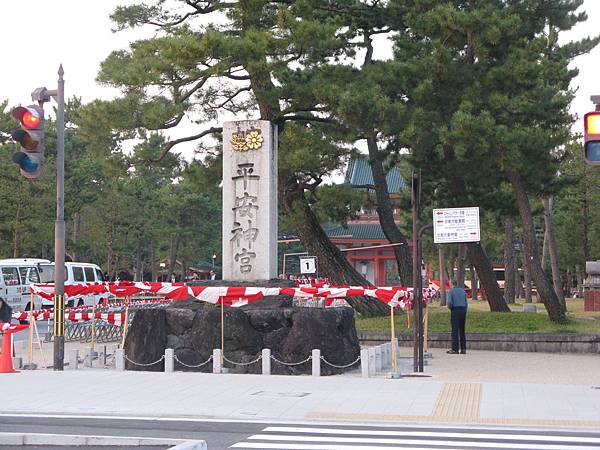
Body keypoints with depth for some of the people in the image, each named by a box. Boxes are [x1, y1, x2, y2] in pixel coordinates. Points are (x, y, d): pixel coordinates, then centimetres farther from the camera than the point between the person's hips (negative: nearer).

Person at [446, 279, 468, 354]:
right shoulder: (463, 291, 13)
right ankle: (463, 349, 10)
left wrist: (450, 307, 4)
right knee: (462, 330, 10)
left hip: (455, 310, -5)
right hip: (463, 310, 5)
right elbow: (466, 303, 13)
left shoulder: (450, 291, -4)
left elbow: (449, 302, -17)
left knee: (455, 330, -4)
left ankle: (455, 349, -6)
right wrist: (465, 313, 17)